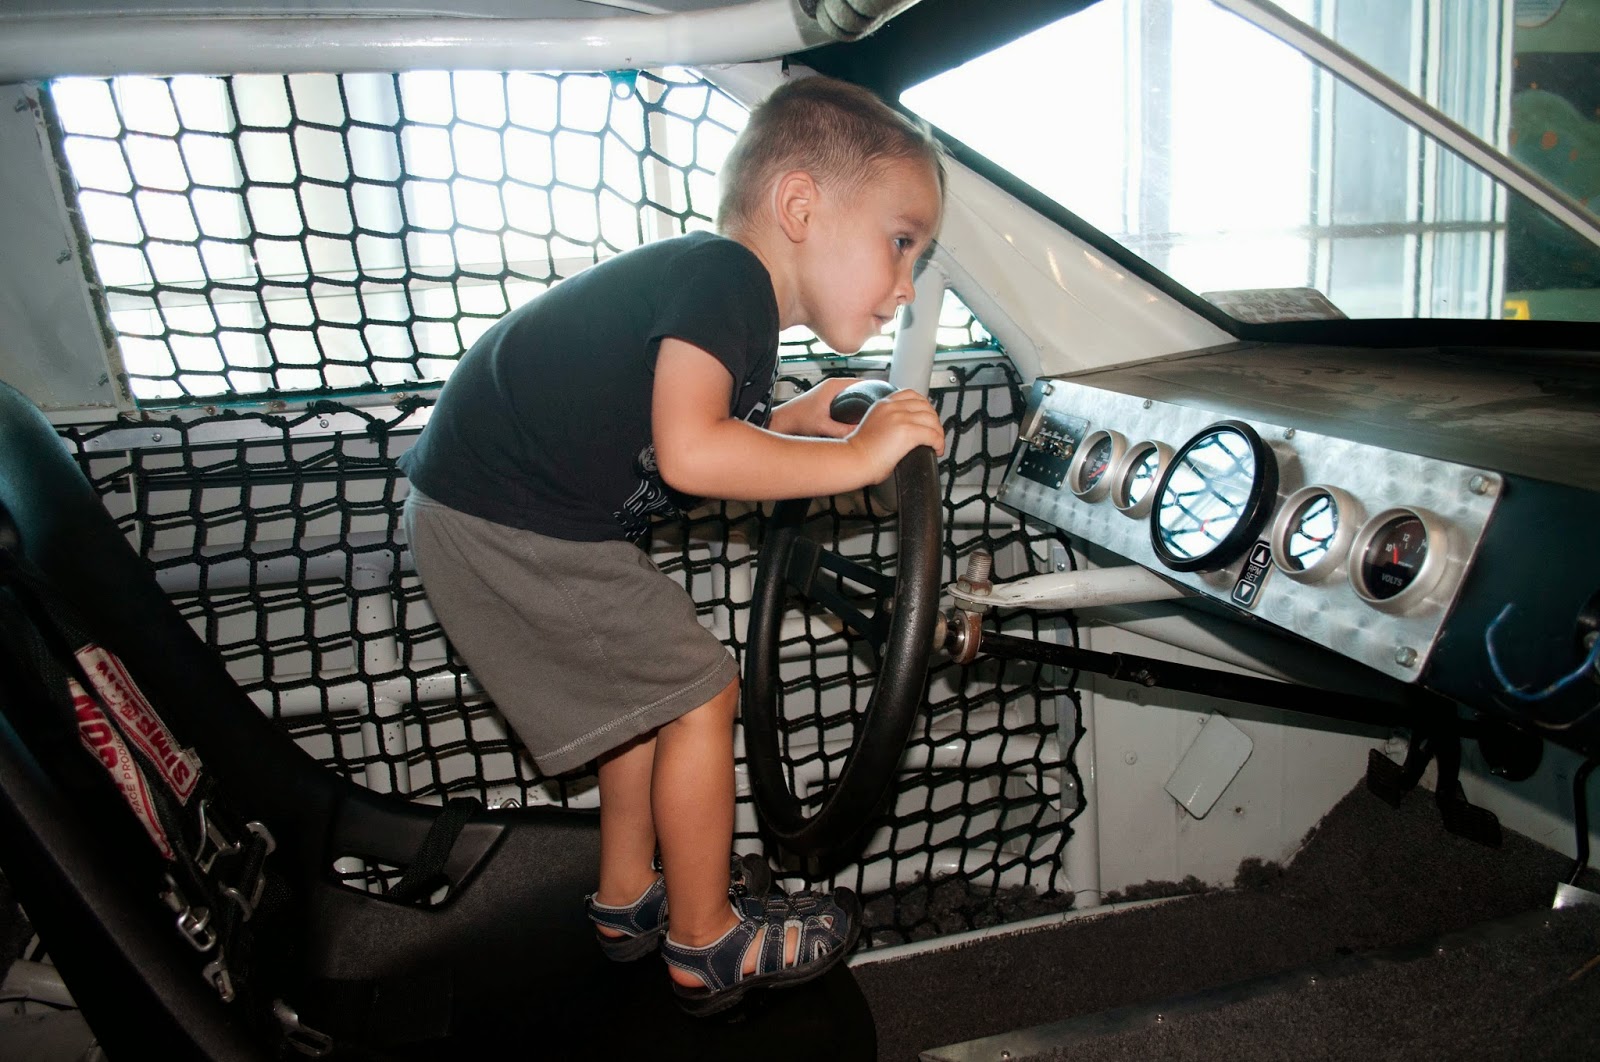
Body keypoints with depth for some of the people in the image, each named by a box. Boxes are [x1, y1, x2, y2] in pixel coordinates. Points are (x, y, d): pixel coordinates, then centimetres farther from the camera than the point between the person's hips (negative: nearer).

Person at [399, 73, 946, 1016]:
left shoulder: (735, 303, 10)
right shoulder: (726, 277, -20)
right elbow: (688, 453, -34)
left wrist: (793, 420, 8)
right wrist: (857, 455, -24)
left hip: (500, 511, 10)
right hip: (504, 525, -10)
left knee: (650, 688, 21)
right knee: (700, 696, -1)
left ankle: (628, 898, 37)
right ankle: (706, 944, 16)